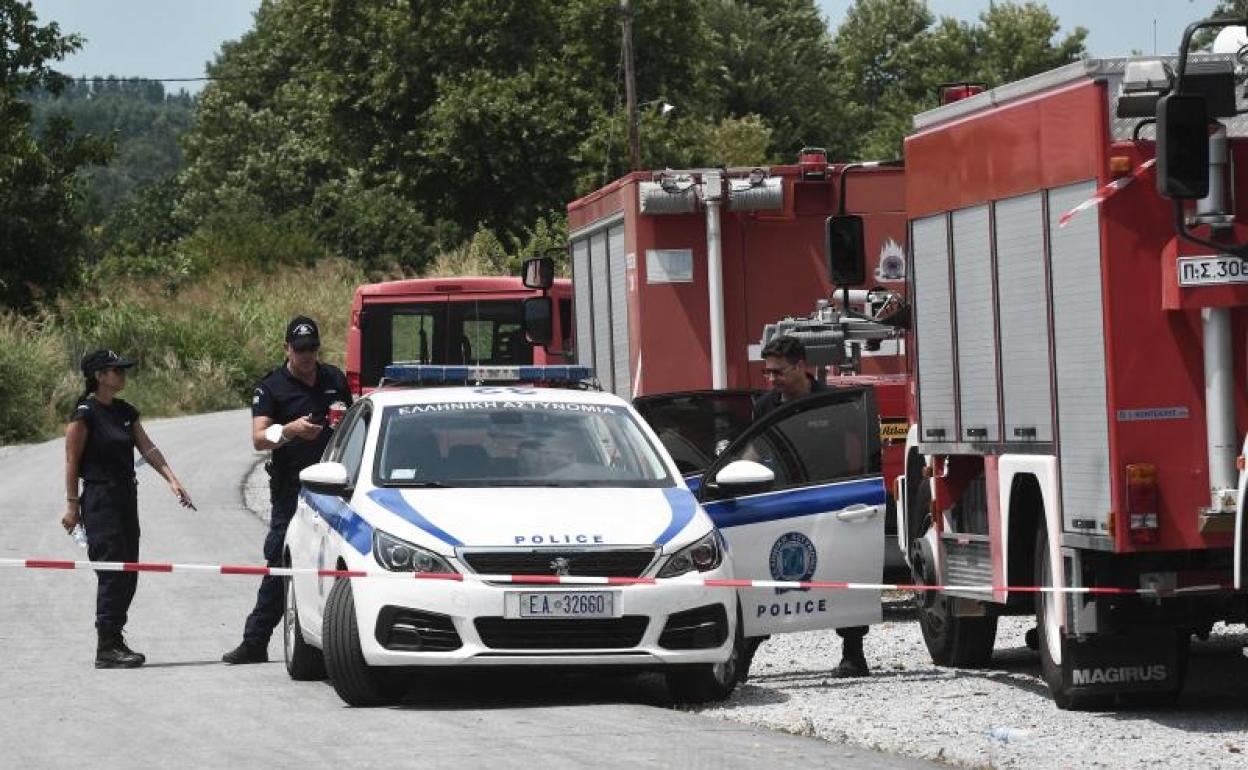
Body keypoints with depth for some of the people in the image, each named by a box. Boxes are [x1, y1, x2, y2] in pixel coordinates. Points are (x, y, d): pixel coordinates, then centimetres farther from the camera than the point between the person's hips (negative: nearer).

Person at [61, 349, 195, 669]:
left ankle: (115, 642, 16)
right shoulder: (85, 414, -11)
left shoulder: (125, 412, 12)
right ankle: (106, 648, -5)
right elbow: (72, 461, -9)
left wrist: (172, 480, -4)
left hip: (125, 498, 8)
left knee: (127, 575, 8)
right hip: (100, 501, -8)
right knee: (113, 572, -9)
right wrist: (72, 505, -10)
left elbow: (148, 449, 8)